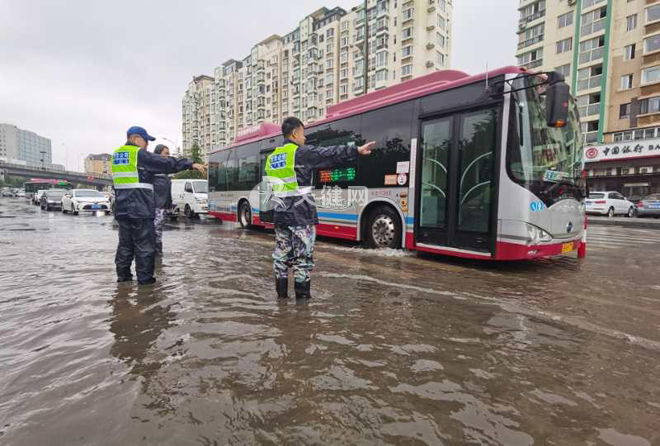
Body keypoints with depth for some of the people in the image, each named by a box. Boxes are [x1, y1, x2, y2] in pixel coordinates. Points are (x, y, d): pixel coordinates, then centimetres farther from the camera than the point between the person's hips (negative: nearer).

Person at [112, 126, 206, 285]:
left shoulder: (116, 155, 16)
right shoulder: (140, 154, -10)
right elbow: (166, 164, -16)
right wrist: (191, 164, -16)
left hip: (121, 209, 8)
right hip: (140, 208, -8)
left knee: (125, 243, 15)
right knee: (144, 244, -1)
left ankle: (123, 275, 21)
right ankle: (145, 278, 3)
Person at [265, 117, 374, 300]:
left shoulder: (271, 158, 16)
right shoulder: (302, 153, -7)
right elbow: (330, 154, -14)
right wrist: (357, 150, -14)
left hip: (280, 215, 7)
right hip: (301, 215, -7)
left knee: (281, 254, 13)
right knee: (303, 256, 1)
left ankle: (281, 293, 21)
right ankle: (303, 295, 7)